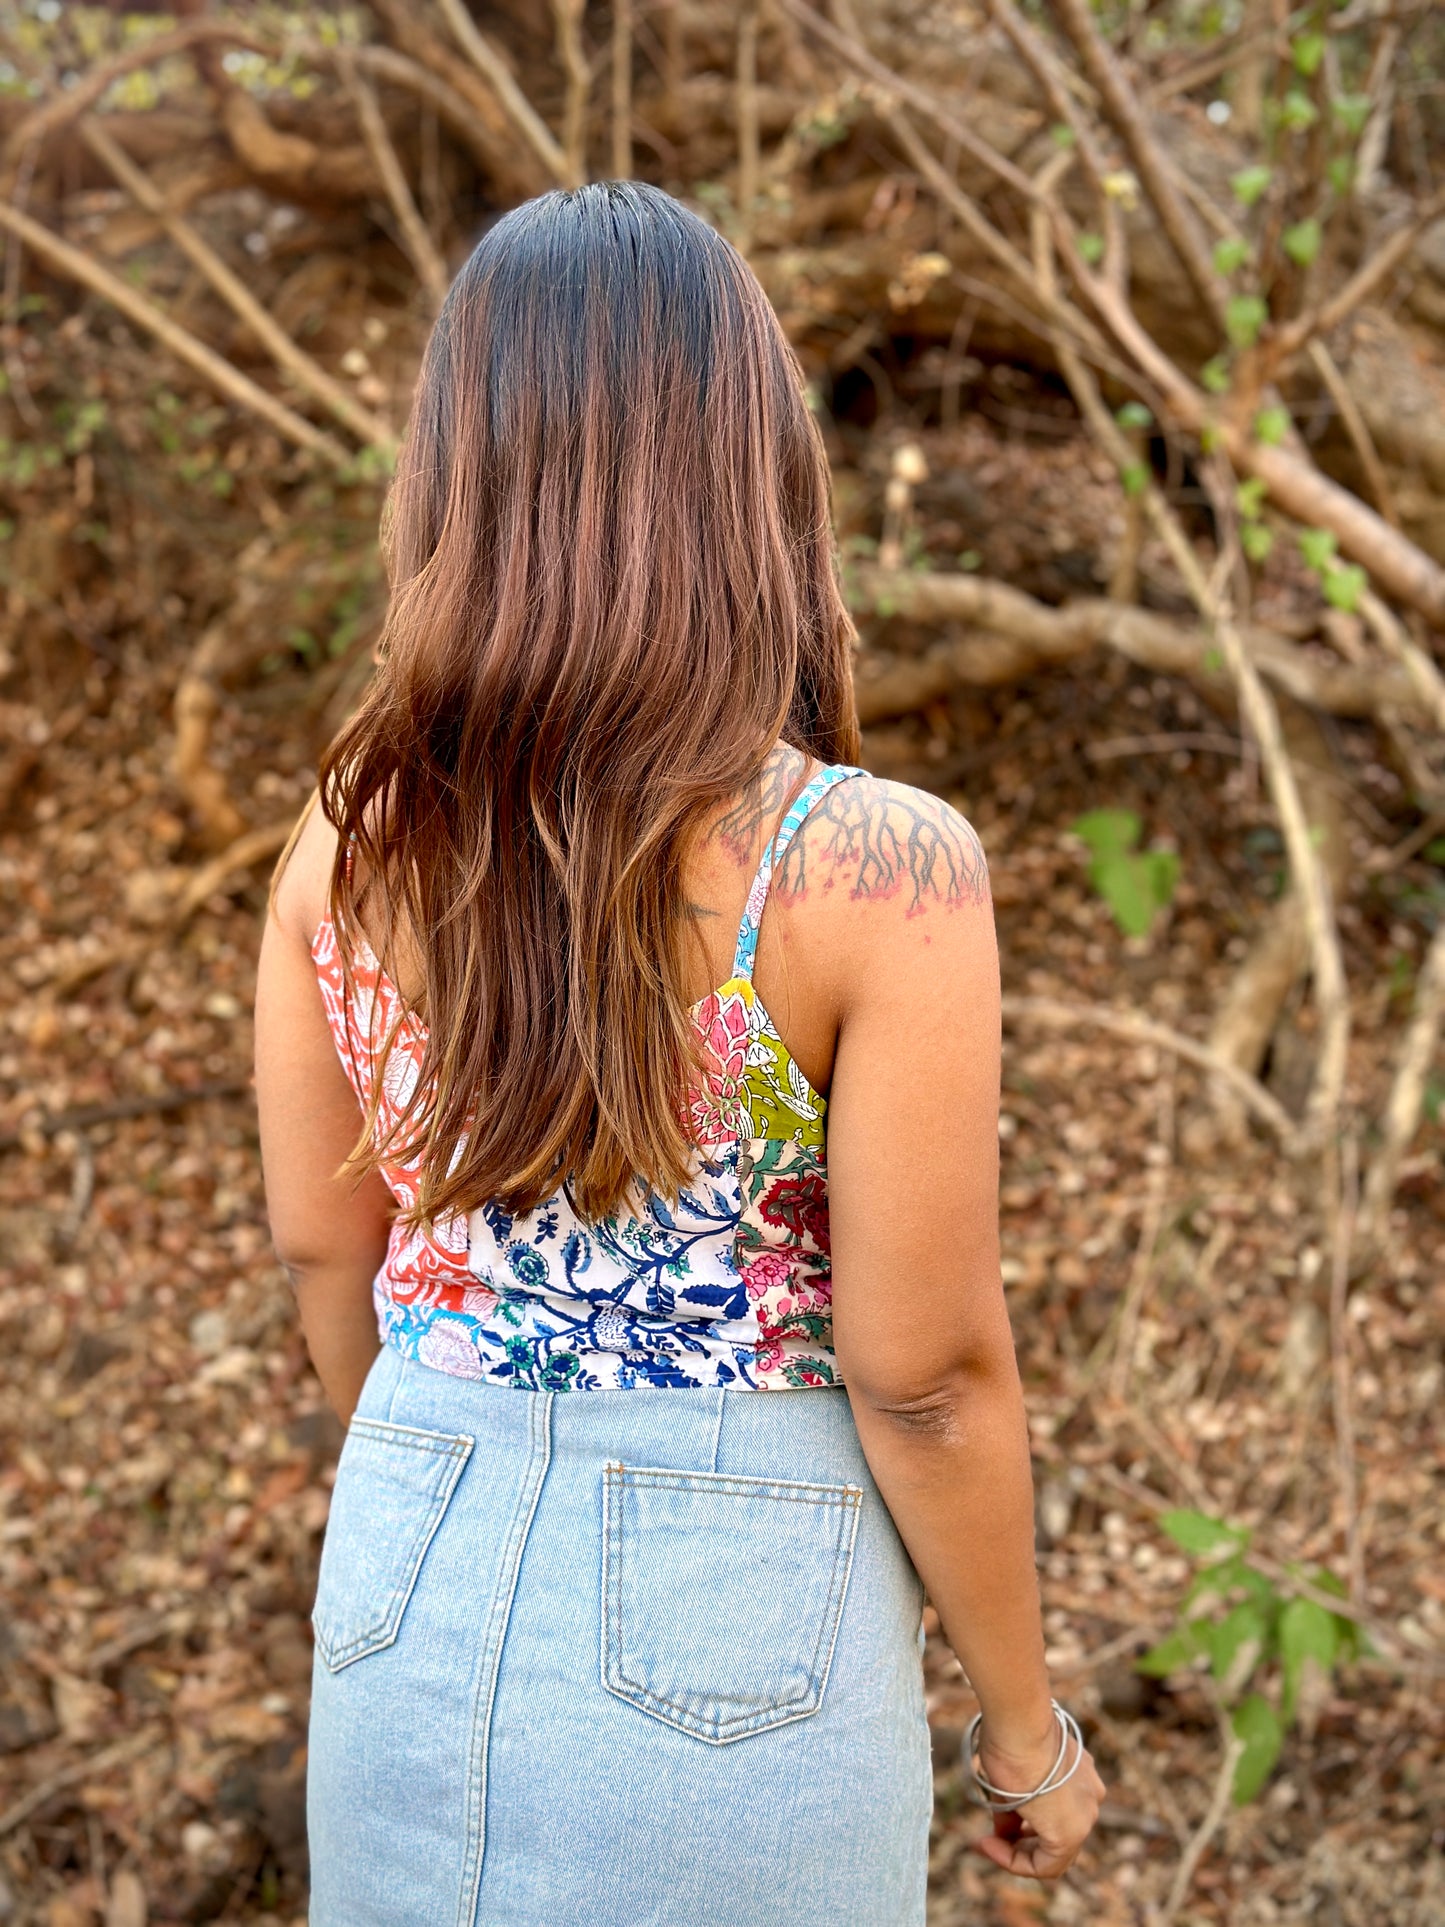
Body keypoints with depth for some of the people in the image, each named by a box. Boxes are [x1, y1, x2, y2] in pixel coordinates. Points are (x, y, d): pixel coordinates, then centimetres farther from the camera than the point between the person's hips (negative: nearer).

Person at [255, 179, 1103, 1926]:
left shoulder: (347, 833, -7)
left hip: (414, 1589, 4)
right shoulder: (883, 874, -20)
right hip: (736, 1614, -3)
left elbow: (324, 1251, 4)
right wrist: (1027, 1720, 0)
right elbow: (924, 1373, -16)